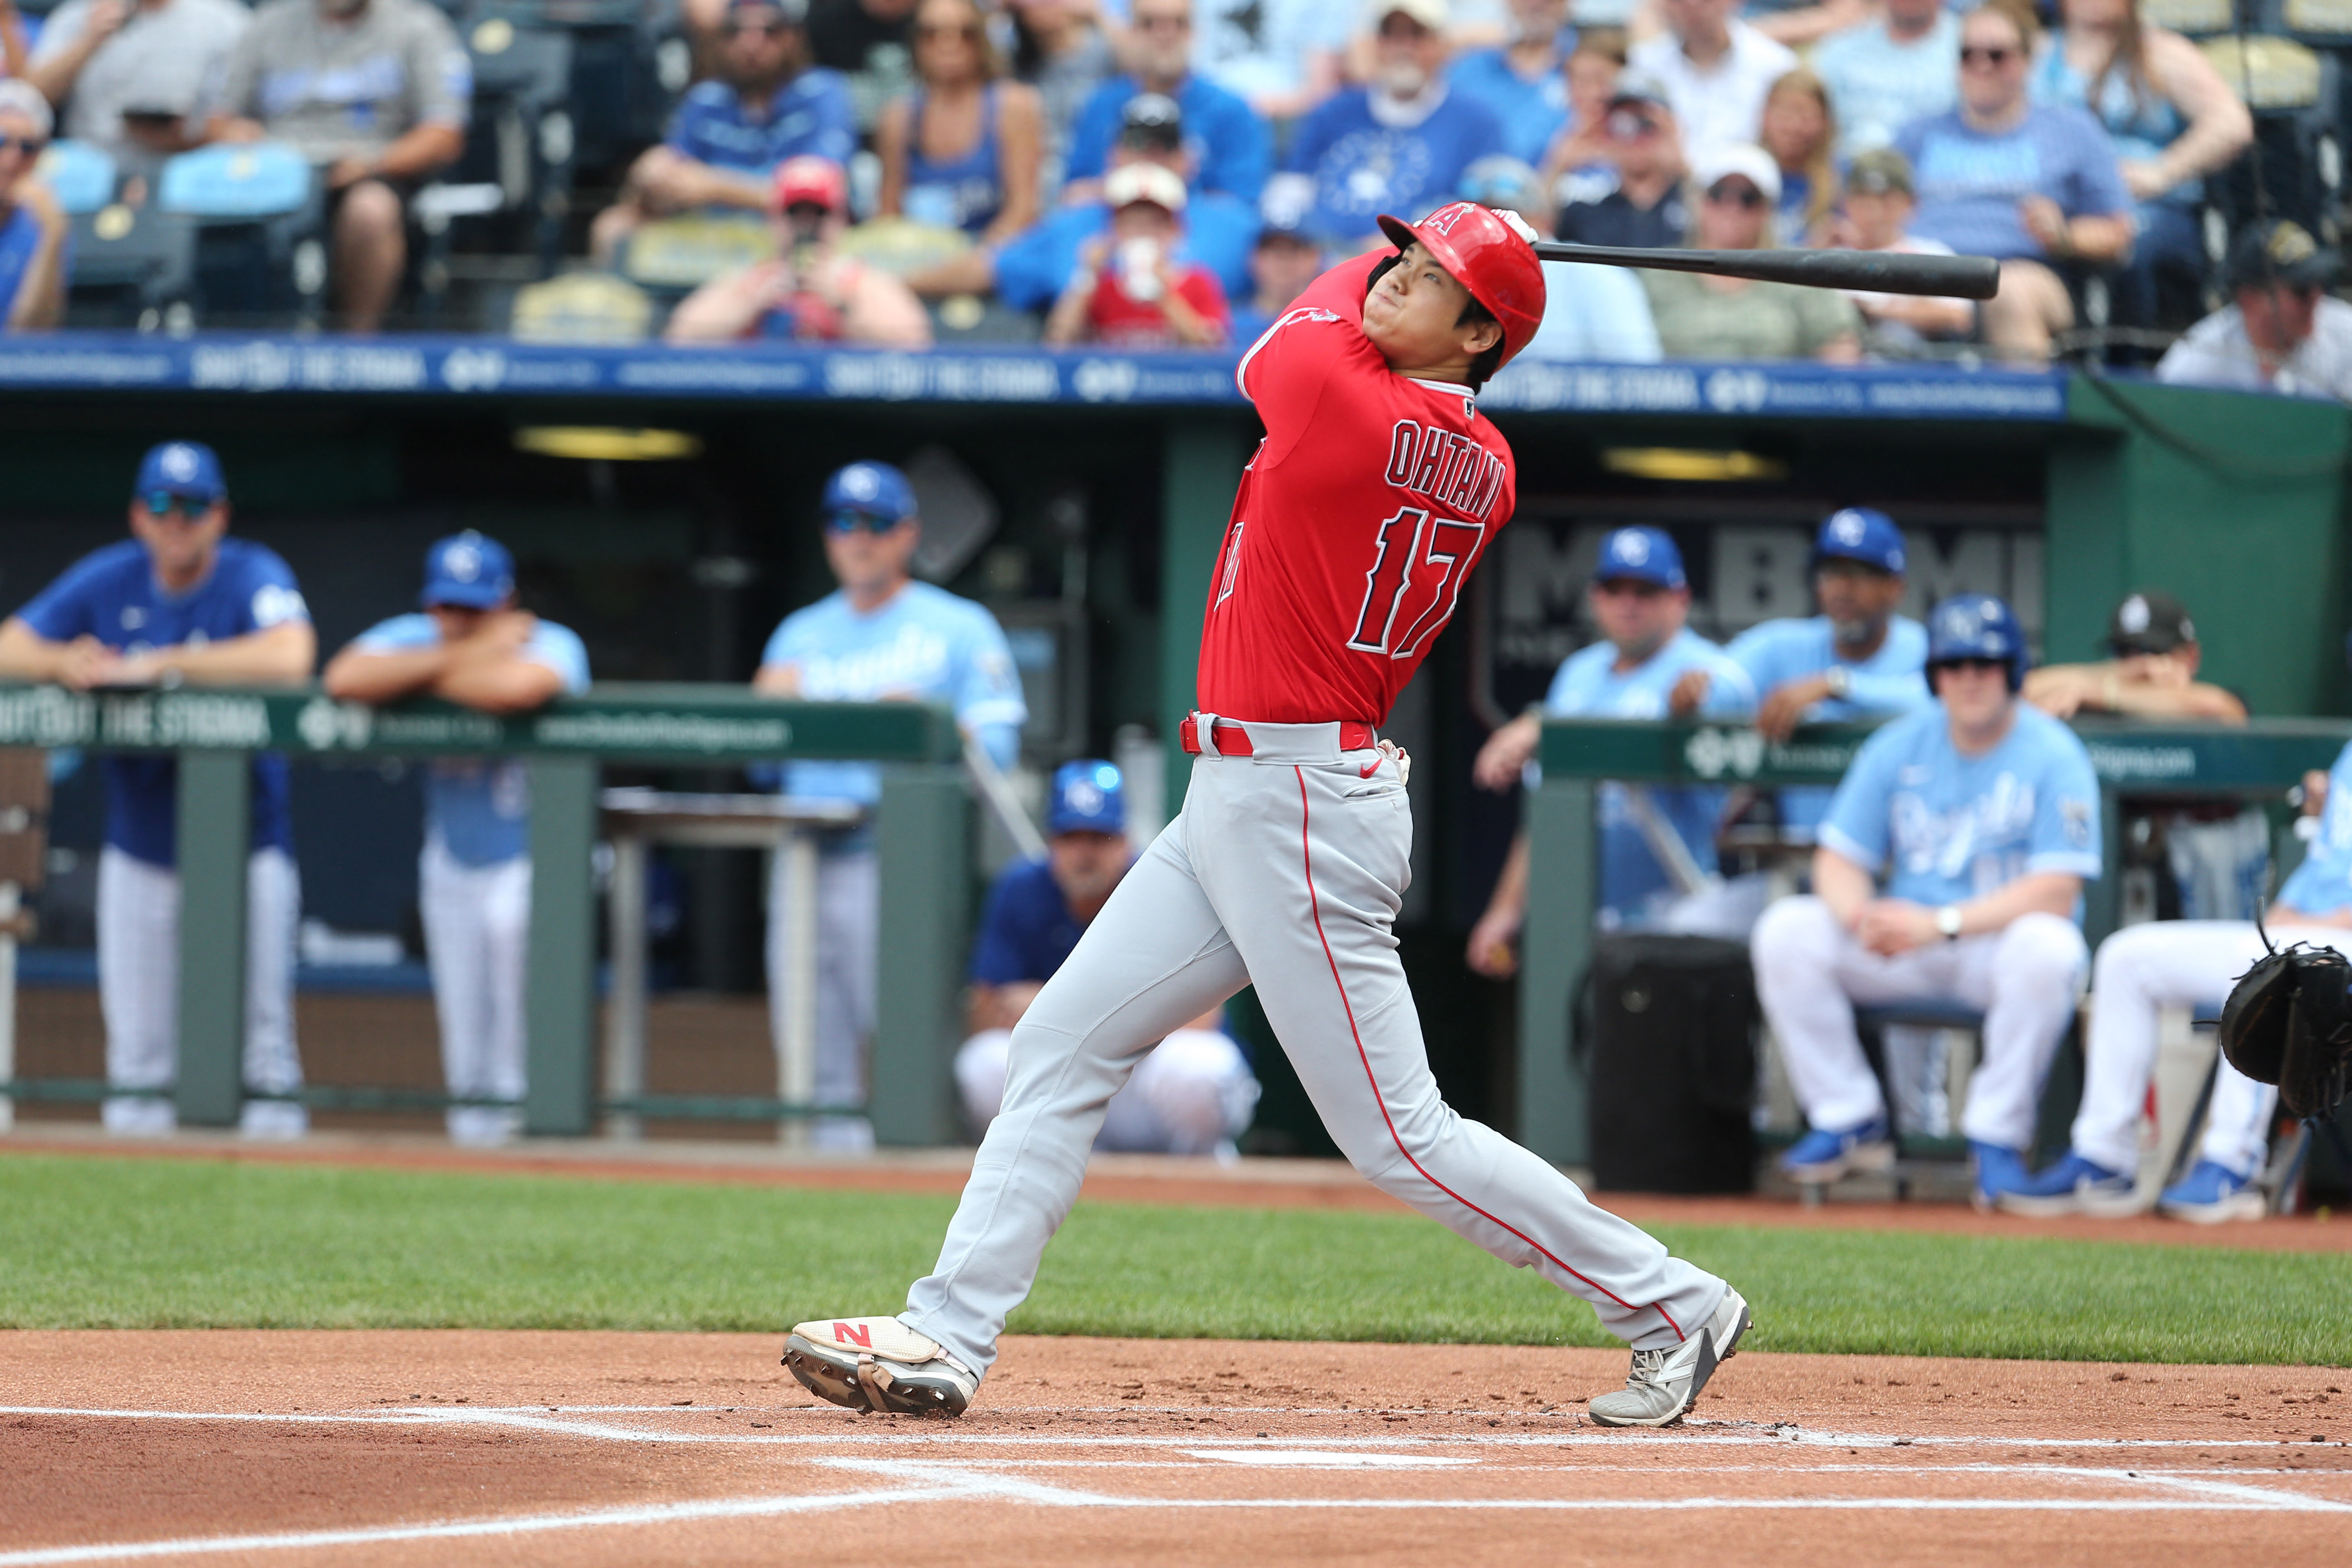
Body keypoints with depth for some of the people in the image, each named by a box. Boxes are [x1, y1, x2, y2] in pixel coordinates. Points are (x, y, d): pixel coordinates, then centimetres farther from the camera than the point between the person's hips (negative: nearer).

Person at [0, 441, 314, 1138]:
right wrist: (62, 661, -21)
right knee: (136, 1037, 8)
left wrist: (157, 665, -30)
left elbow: (289, 658, -33)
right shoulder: (107, 580, 1)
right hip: (140, 846, 4)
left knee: (263, 1021, -2)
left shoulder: (254, 577, -13)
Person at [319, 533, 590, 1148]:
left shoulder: (550, 646, -21)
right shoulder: (413, 639, -8)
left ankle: (512, 1096, -21)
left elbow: (519, 687, -46)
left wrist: (421, 678, -28)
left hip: (536, 858, -4)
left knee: (510, 916, -33)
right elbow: (344, 679, -28)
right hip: (452, 860, 4)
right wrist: (463, 658, -29)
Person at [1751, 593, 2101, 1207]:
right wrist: (1859, 915, -21)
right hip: (1900, 951, 4)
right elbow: (1838, 859, 5)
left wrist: (1943, 924, -28)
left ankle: (1997, 1137, -24)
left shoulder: (2053, 756, -10)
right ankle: (1850, 1121, -10)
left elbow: (2056, 892, -18)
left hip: (1999, 938, -4)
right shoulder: (1899, 747, 4)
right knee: (1786, 930, -17)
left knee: (2045, 947, -38)